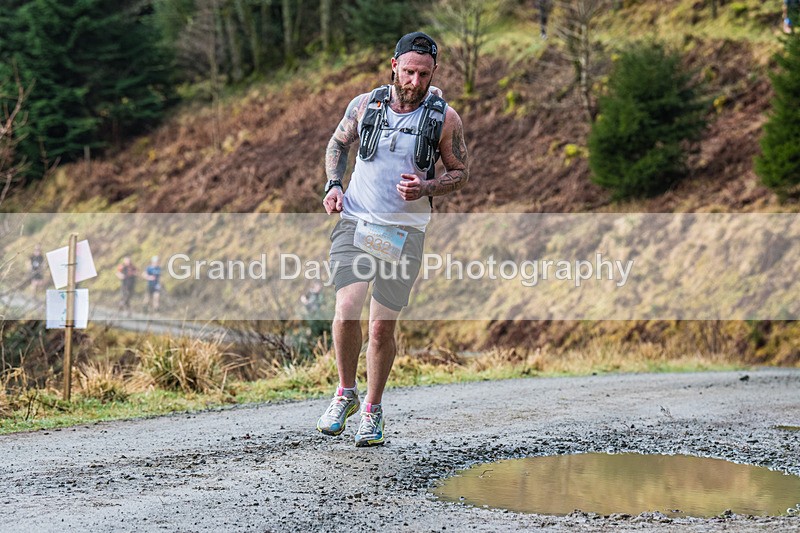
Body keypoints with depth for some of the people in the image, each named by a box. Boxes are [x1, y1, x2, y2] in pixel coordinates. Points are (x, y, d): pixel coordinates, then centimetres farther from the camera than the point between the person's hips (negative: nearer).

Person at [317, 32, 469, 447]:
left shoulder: (444, 119, -1)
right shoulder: (365, 105, 2)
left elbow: (461, 173, 7)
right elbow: (338, 144, 20)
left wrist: (426, 187, -12)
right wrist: (333, 185, 3)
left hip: (404, 232, -1)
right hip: (355, 223, 1)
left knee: (383, 327, 2)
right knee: (346, 312, -15)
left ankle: (372, 411, 22)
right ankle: (345, 393, 10)